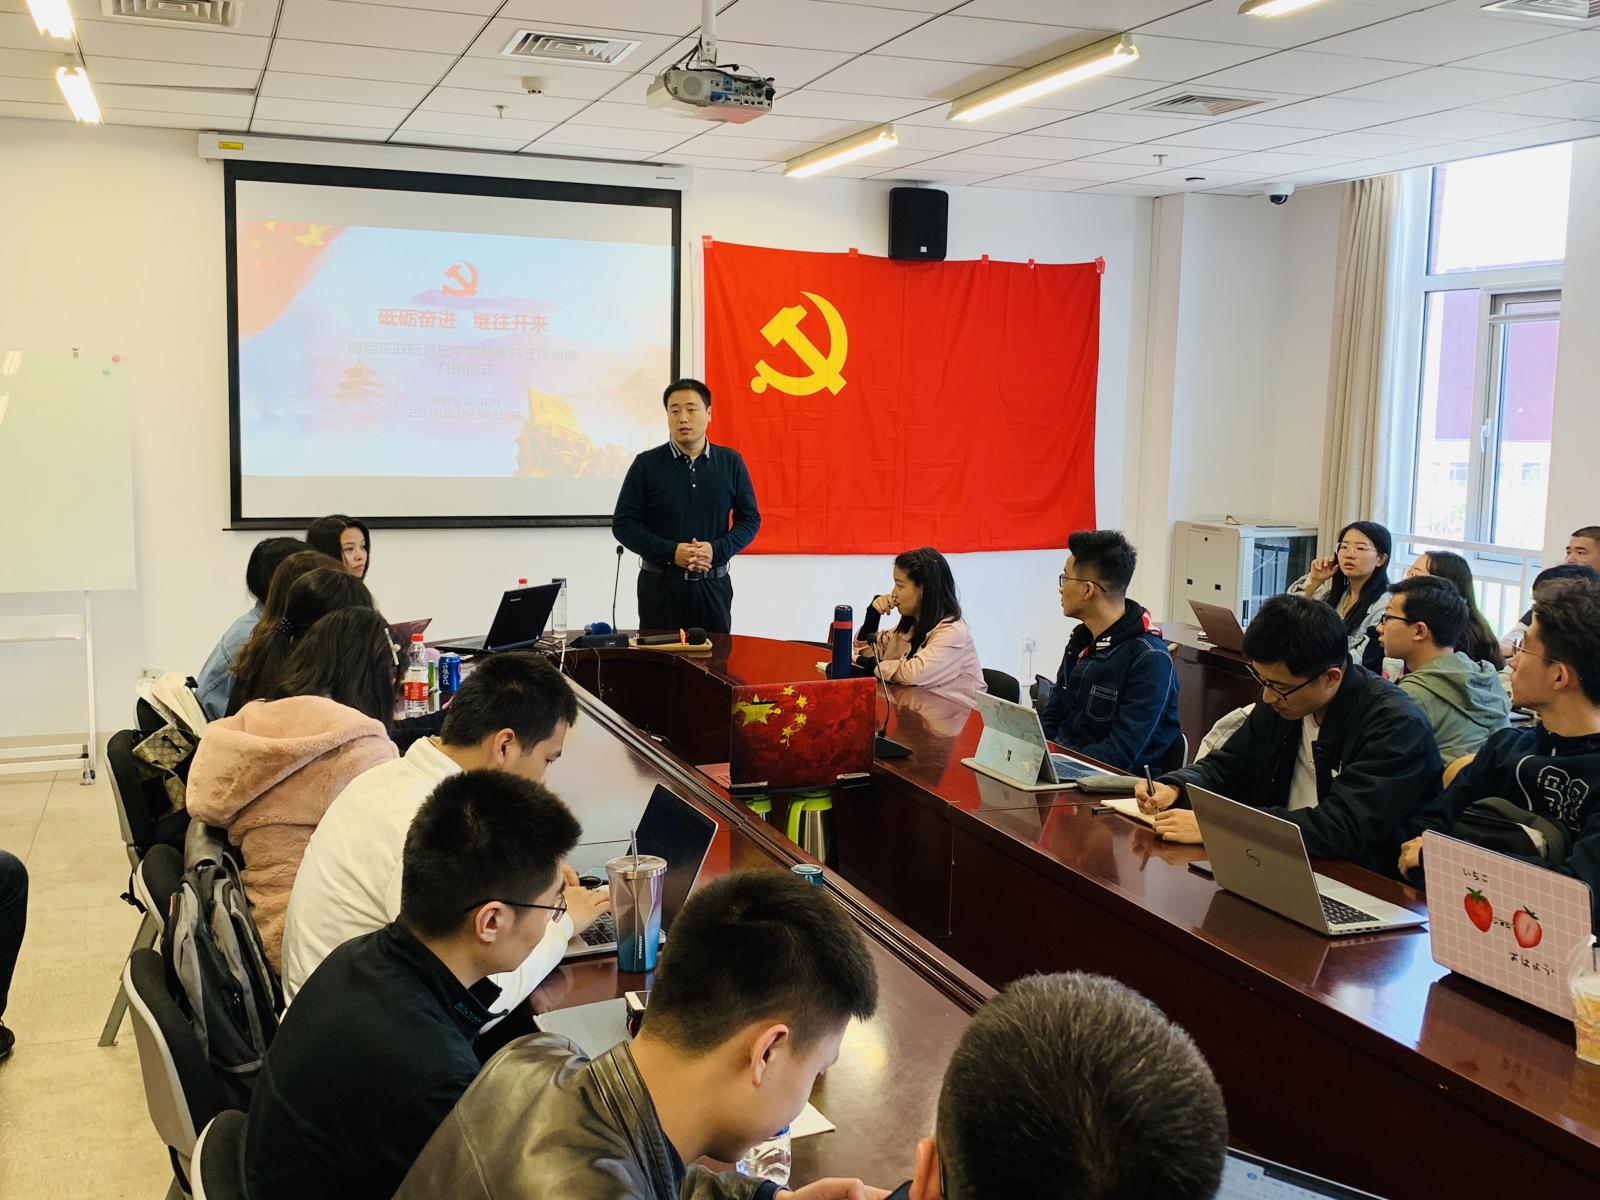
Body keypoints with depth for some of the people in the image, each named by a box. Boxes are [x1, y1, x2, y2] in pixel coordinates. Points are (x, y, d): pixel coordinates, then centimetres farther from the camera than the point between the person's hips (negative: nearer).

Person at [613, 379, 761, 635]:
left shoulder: (731, 462, 4)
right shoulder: (647, 464, -1)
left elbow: (750, 518, 7)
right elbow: (623, 523, -2)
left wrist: (717, 550, -12)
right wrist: (671, 552, -15)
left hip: (714, 584, 2)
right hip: (660, 584, -1)